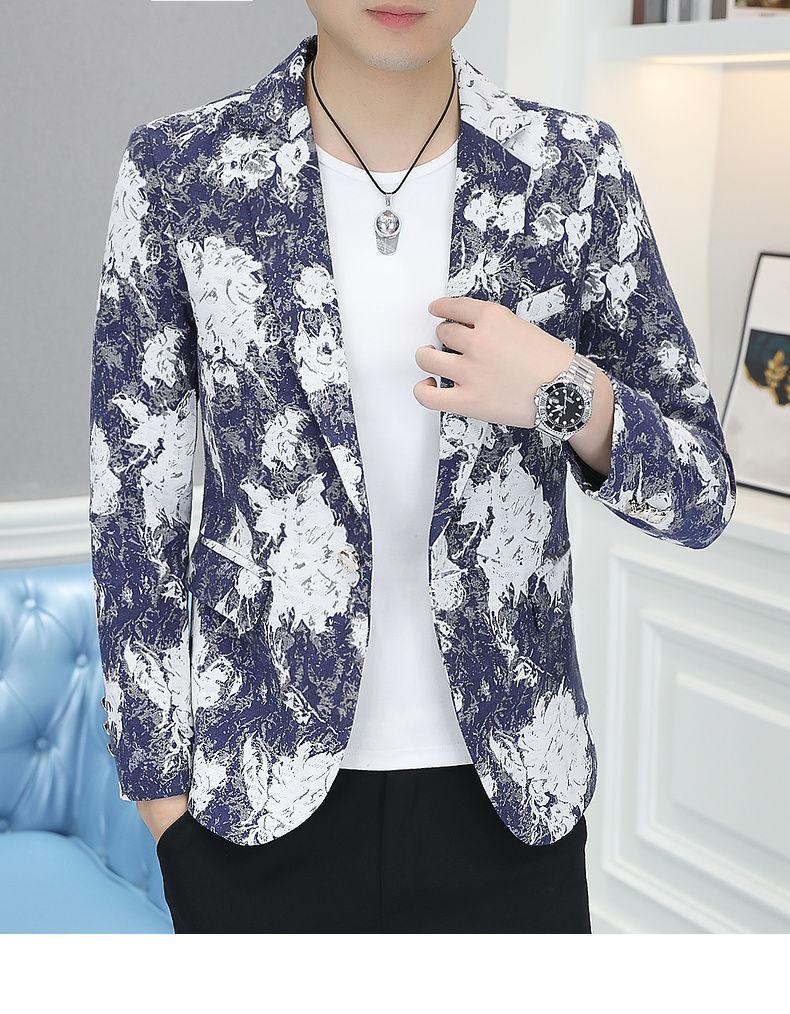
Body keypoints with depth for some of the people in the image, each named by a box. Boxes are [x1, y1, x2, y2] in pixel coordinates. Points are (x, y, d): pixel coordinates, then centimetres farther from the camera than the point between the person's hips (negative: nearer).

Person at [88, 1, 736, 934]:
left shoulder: (575, 172, -5)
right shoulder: (178, 173, -7)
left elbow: (697, 497, -1)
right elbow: (134, 504, -1)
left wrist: (567, 395, -20)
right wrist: (161, 790, 0)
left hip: (504, 791, 1)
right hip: (260, 795, -1)